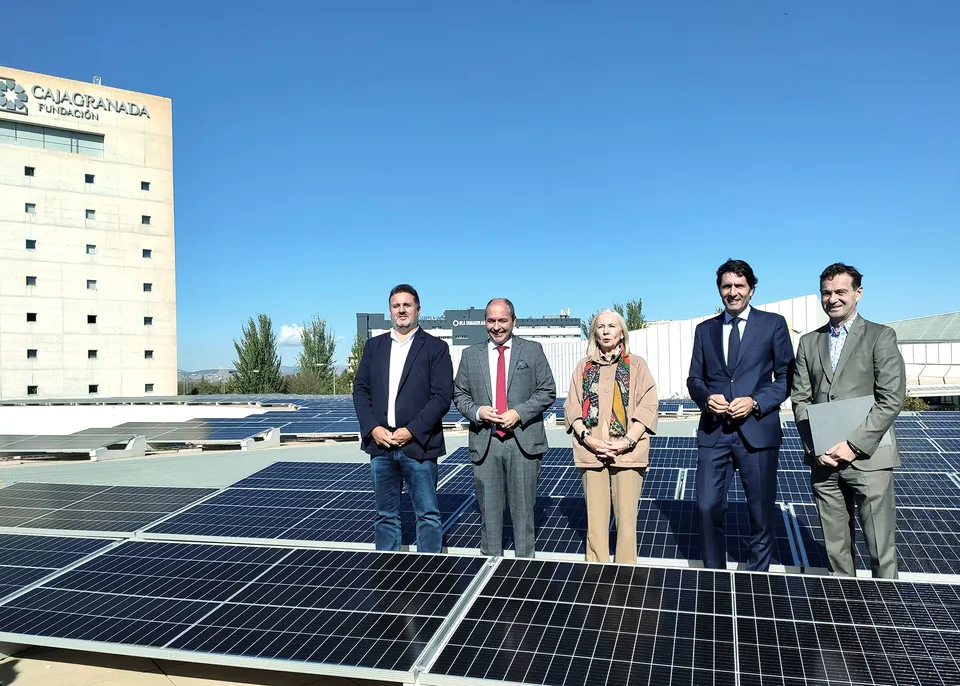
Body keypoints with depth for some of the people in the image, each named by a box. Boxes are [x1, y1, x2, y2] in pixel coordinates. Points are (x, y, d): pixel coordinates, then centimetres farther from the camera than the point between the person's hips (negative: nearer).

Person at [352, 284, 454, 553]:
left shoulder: (436, 348, -1)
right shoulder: (374, 345, 12)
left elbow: (442, 397, -8)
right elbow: (360, 389, 8)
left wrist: (411, 431, -14)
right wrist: (373, 428, -6)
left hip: (418, 445, -4)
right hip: (380, 443, 4)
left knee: (428, 515, 3)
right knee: (385, 515, 13)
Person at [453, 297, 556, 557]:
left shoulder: (533, 350, 4)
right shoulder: (470, 355, 10)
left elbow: (547, 391, 1)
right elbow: (459, 394, 11)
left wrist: (519, 413, -12)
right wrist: (477, 411, -9)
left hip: (523, 440, -2)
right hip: (485, 441, 2)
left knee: (523, 509, 7)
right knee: (489, 509, 9)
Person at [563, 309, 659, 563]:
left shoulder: (636, 365, 8)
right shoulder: (583, 367, 13)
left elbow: (647, 407, 0)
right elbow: (572, 406, 7)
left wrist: (627, 441, -11)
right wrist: (587, 438, -8)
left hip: (627, 452, -1)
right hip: (591, 451, 1)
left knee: (626, 516, -2)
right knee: (595, 517, 2)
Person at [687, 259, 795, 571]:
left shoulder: (773, 324, 4)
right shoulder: (704, 329, 12)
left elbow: (786, 377, 1)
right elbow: (694, 379, 13)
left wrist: (755, 402, -13)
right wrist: (706, 397, -9)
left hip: (757, 430, -2)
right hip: (713, 432, 2)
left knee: (762, 512, 9)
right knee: (708, 508, 2)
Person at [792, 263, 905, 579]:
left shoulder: (880, 337, 1)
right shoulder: (809, 342, 13)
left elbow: (891, 399, -7)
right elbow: (800, 399, 9)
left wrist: (854, 445, -13)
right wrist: (815, 447, -4)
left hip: (868, 457, -3)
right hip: (824, 459, 4)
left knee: (881, 548, 0)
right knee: (836, 547, 10)